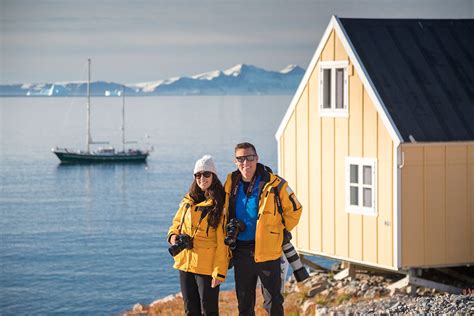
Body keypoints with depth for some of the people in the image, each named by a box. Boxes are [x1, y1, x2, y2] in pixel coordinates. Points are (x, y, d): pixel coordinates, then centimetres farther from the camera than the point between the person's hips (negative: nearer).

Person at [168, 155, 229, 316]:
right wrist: (173, 235, 0)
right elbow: (177, 222, 23)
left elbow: (222, 243, -11)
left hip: (207, 266, -6)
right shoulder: (188, 201, 10)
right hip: (185, 263, 6)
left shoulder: (220, 205, -8)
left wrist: (219, 271, -15)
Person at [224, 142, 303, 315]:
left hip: (267, 251, -4)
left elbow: (294, 210, 1)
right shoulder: (231, 183, 4)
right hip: (241, 252, 4)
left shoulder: (274, 184, -10)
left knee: (273, 302, -1)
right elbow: (225, 212, 23)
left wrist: (279, 232, 7)